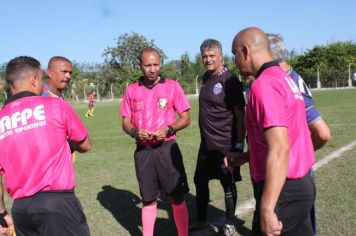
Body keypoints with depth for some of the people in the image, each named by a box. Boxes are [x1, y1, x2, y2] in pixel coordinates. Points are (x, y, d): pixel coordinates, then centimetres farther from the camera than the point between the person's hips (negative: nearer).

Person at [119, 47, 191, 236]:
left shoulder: (172, 86, -2)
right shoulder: (131, 90, 4)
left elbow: (186, 118, 1)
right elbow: (125, 122, 8)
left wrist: (168, 129, -16)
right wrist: (135, 132, -13)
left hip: (167, 148, -2)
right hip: (143, 151, 2)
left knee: (177, 197, 4)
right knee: (148, 199, 13)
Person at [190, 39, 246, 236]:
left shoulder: (229, 81, -15)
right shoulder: (206, 77, 8)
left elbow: (240, 114, -15)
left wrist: (239, 144, -17)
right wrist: (207, 135, 16)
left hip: (225, 145, -8)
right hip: (206, 144, 8)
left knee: (228, 185, 8)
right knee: (200, 181, 16)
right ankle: (201, 220, 35)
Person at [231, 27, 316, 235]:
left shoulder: (264, 85, -19)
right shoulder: (284, 78, 11)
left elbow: (279, 150, -27)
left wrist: (266, 208, -26)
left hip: (283, 191, -9)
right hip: (301, 184, 9)